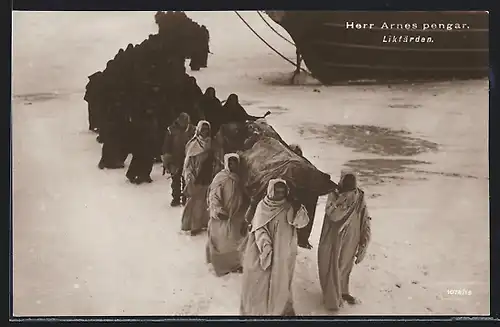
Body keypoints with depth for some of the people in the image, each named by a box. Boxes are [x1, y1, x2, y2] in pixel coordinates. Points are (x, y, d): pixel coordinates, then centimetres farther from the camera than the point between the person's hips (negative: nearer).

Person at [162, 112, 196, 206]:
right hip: (175, 160, 0)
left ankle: (185, 198, 18)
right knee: (176, 180, 6)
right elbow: (166, 145, -4)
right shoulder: (171, 130, -8)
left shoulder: (192, 130, -5)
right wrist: (166, 160, -5)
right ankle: (176, 198, 15)